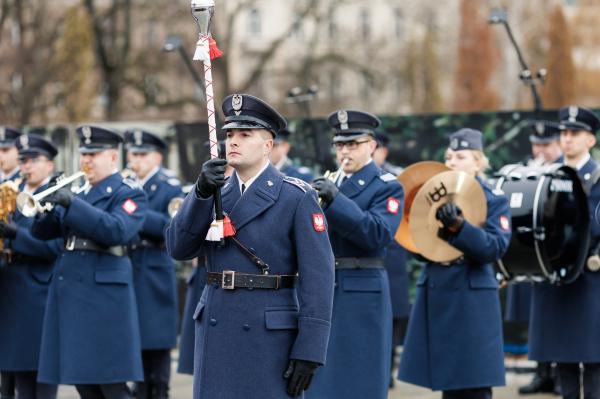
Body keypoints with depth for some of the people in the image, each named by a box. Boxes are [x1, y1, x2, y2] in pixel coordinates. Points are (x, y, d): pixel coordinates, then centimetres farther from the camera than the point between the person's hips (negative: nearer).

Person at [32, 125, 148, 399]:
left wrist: (72, 204, -24)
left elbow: (117, 230, -21)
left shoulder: (129, 194, -2)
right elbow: (43, 232, 13)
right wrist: (46, 204, -8)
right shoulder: (79, 194, 19)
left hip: (102, 295, -7)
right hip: (70, 294, 7)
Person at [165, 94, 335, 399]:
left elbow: (317, 276, -10)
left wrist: (308, 352, -16)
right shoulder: (214, 193, 13)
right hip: (216, 333, 5)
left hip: (271, 336, -5)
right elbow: (178, 248, 0)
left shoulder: (297, 197, -5)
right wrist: (201, 191, -14)